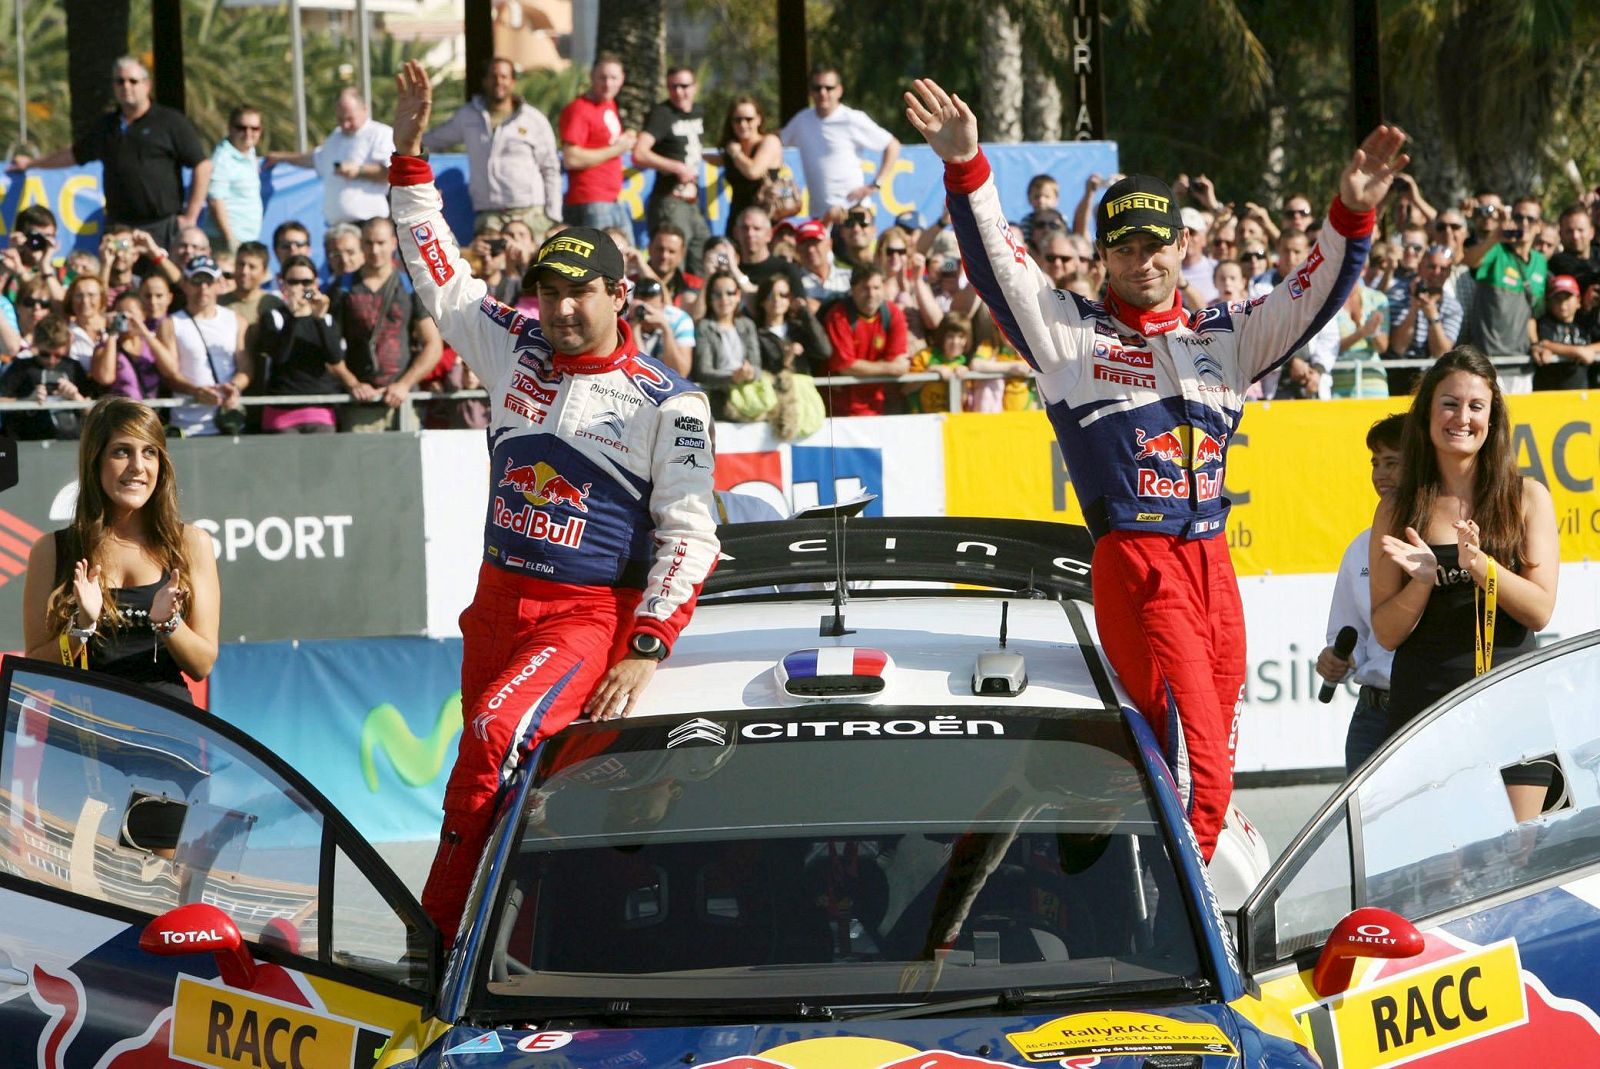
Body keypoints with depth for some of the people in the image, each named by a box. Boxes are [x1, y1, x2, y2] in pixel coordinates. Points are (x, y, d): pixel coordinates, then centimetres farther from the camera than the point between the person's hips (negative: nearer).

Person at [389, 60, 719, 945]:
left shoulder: (666, 403, -5)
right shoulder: (515, 351, 9)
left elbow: (689, 536, -6)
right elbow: (440, 275, 18)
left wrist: (647, 649, -14)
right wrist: (409, 157, 12)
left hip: (592, 616, -6)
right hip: (500, 604, 6)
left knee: (495, 739, -26)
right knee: (493, 770, 6)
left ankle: (441, 935, -24)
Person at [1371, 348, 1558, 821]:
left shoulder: (1527, 498, 5)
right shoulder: (1397, 510, 6)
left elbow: (1539, 610, -2)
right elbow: (1387, 632, 5)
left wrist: (1479, 563, -17)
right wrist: (1422, 579, -14)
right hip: (1424, 705, 0)